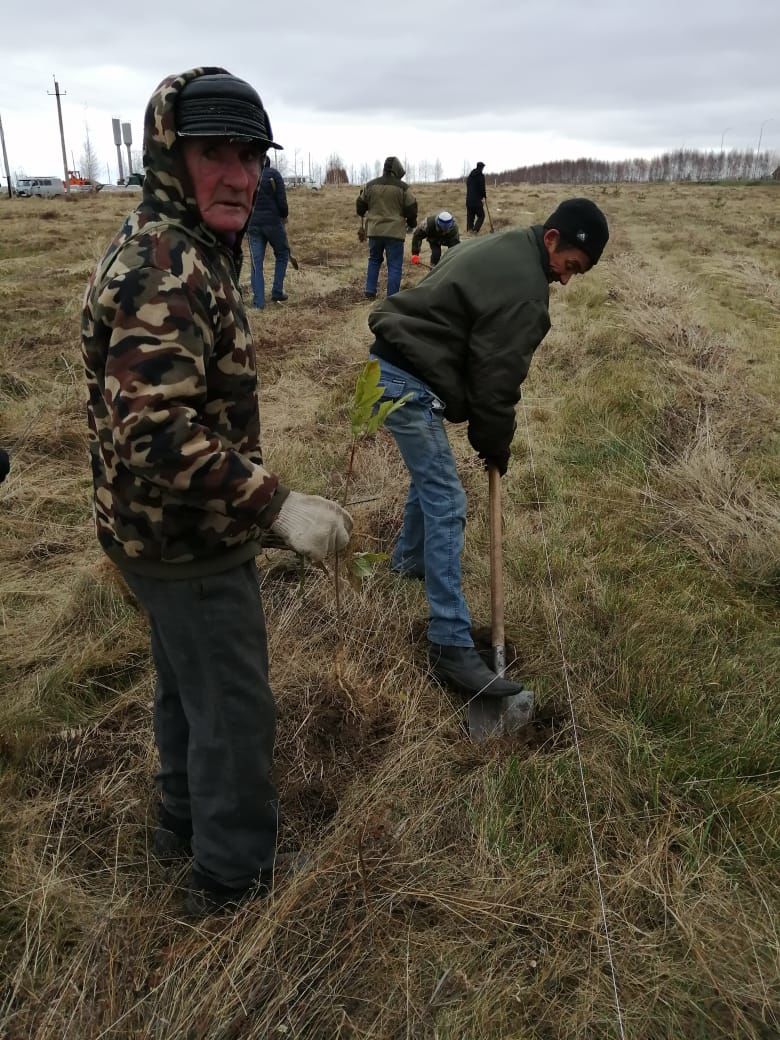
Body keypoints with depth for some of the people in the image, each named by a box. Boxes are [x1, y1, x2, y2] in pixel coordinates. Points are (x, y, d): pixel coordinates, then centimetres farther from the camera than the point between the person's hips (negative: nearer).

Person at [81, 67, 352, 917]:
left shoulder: (158, 246, 8)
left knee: (187, 680, 25)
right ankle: (235, 872, 28)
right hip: (188, 539, -10)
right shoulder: (170, 269, -24)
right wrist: (276, 505, -34)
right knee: (234, 704, 7)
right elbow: (156, 430, -33)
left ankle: (185, 817, 46)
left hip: (158, 527, 10)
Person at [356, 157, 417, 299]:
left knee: (374, 260, 22)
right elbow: (411, 208, -2)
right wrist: (411, 225, 17)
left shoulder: (370, 185, 4)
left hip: (374, 230, 4)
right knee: (394, 265, 2)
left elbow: (360, 205, 14)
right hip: (395, 232, -4)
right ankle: (392, 297, -1)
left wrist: (364, 215, 38)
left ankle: (370, 292, 18)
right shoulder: (402, 187, -7)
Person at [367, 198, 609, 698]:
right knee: (447, 506, -10)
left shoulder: (502, 247, 14)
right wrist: (496, 446, 0)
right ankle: (452, 646, -7)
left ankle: (409, 559, 50)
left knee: (431, 475, 28)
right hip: (408, 382, -11)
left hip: (392, 362, 11)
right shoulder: (525, 291, -19)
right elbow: (497, 376, -16)